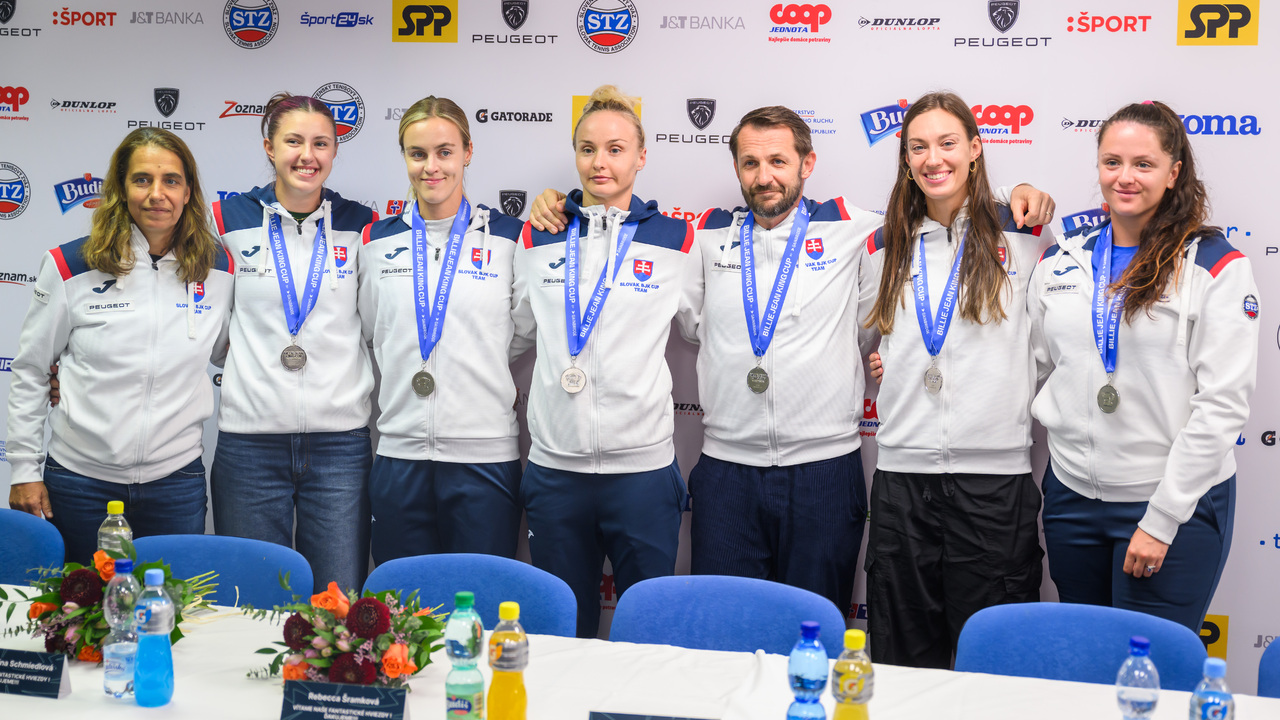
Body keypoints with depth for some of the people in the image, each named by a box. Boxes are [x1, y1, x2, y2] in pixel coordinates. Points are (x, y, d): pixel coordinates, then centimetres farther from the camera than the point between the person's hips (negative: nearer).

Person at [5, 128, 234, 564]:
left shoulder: (218, 268, 0)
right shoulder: (70, 266, -4)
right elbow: (29, 372, 3)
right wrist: (24, 469, 2)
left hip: (176, 481, 1)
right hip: (80, 482, -1)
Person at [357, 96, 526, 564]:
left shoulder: (509, 236, 2)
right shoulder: (378, 240, 9)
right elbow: (368, 335, 17)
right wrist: (405, 381, 7)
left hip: (485, 455, -2)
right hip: (399, 454, 2)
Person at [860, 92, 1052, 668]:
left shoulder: (1023, 236, 2)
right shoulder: (884, 248, 12)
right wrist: (876, 361, 11)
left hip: (996, 474, -3)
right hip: (901, 471, 3)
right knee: (902, 657, 9)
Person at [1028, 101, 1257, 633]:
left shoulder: (1215, 265, -7)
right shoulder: (1061, 260, 8)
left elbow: (1222, 404, -11)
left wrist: (1162, 519, -14)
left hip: (1178, 506, -4)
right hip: (1072, 493, 5)